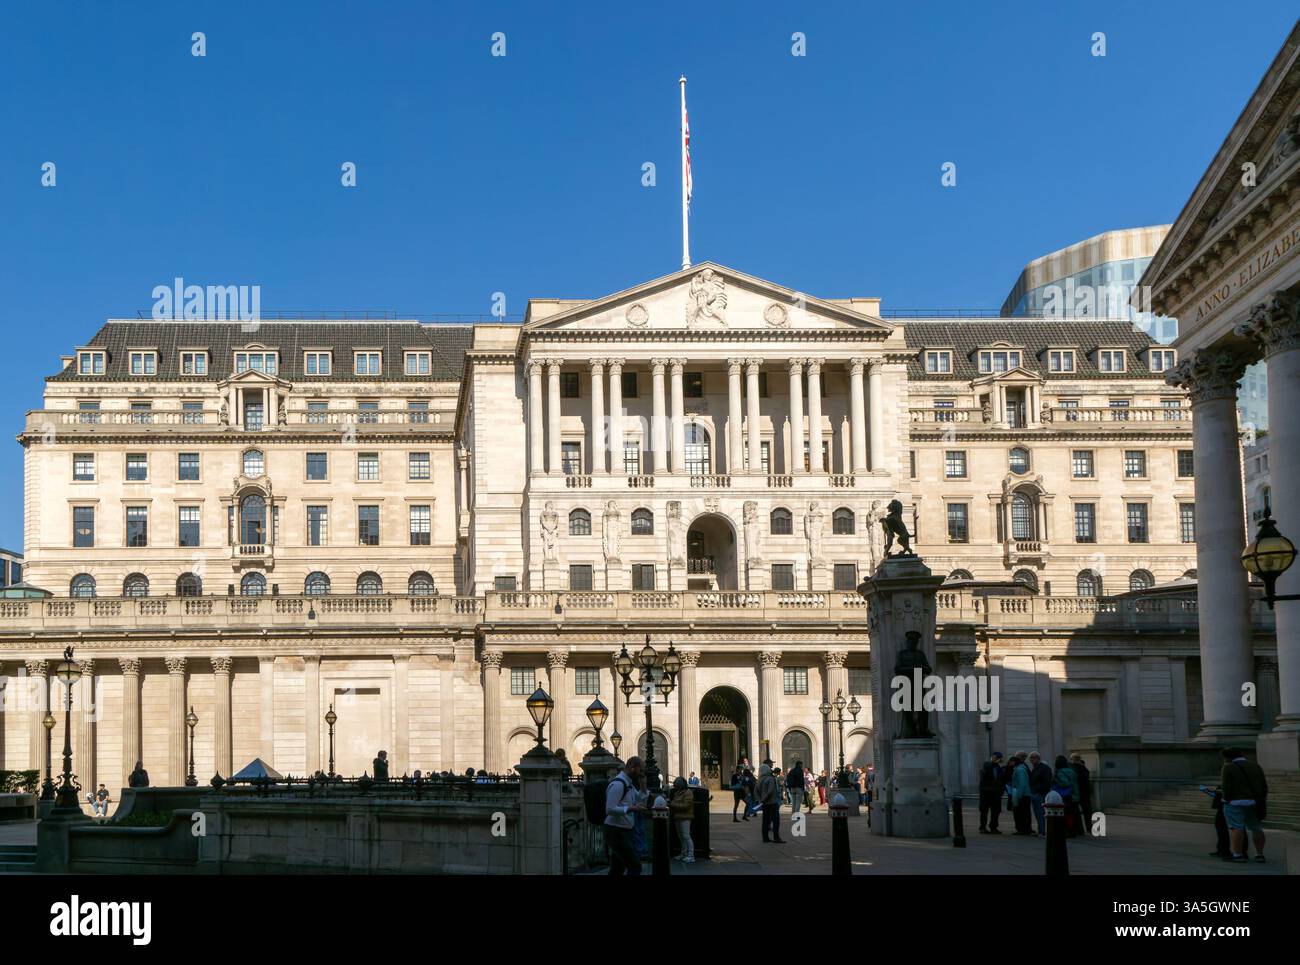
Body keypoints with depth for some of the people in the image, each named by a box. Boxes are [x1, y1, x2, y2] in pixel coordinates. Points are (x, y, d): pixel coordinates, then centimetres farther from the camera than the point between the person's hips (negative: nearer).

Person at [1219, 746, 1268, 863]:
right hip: (1254, 803, 7)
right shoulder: (1255, 766, 13)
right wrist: (1261, 800, 17)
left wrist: (1227, 799, -3)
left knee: (1236, 828, -7)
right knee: (1256, 828, 12)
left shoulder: (1229, 767, -5)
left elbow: (1226, 787, -12)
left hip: (1236, 801, -6)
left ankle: (1238, 855, -12)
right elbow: (1264, 785, 12)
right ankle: (1260, 854, 14)